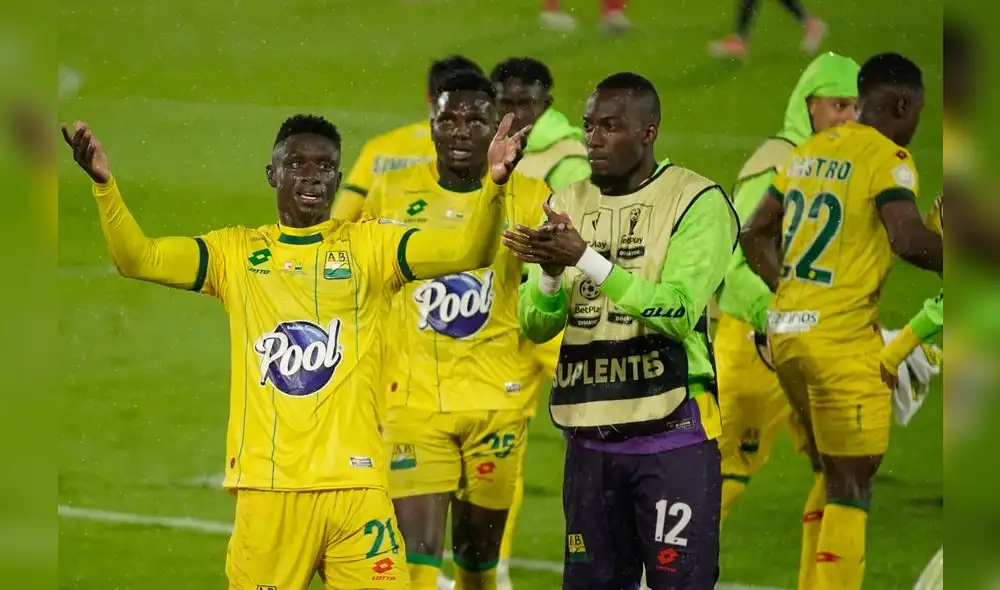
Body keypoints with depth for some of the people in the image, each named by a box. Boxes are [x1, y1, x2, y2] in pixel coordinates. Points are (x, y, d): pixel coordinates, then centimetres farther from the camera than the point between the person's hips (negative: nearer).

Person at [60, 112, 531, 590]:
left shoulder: (370, 246, 8)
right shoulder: (236, 252, 11)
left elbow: (467, 251, -3)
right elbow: (138, 258, 3)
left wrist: (494, 184, -22)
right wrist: (104, 183, -13)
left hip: (354, 483, -1)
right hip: (266, 484, 1)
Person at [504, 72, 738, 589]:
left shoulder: (697, 202, -6)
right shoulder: (568, 205, 10)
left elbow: (678, 311, -19)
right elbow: (536, 327, 5)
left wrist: (586, 259, -24)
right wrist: (550, 272, -16)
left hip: (672, 435, -5)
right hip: (590, 439, 5)